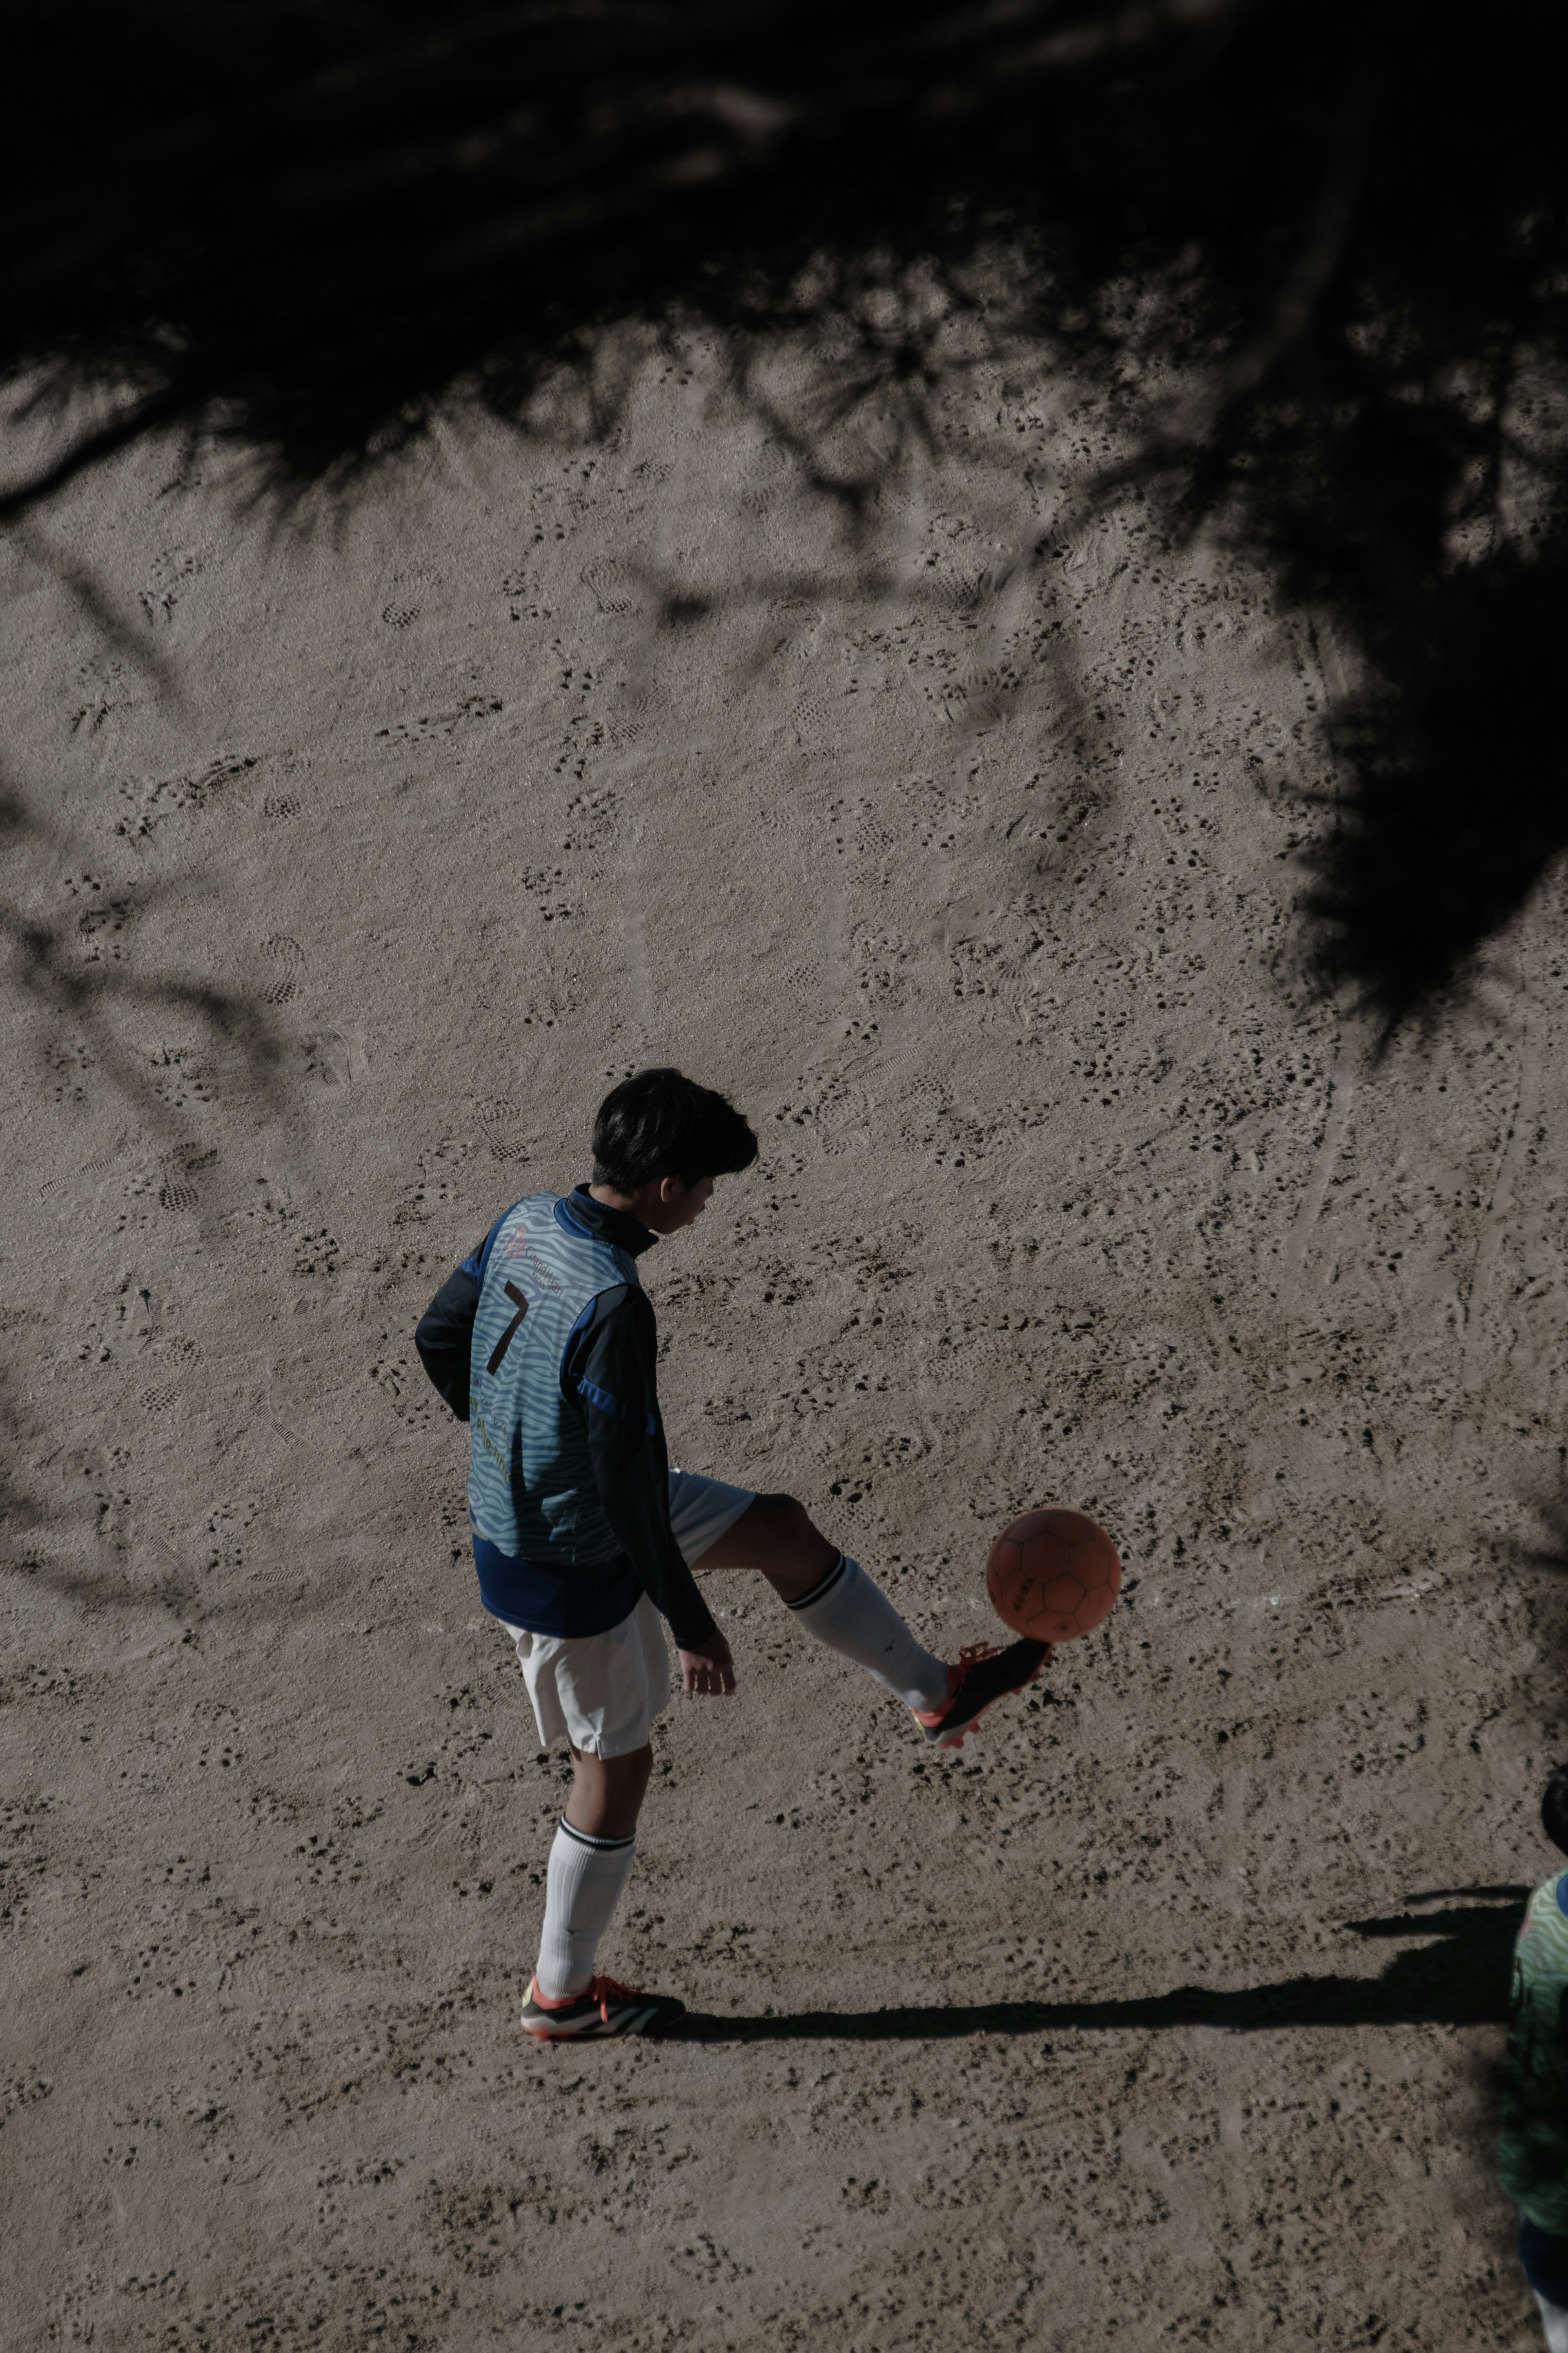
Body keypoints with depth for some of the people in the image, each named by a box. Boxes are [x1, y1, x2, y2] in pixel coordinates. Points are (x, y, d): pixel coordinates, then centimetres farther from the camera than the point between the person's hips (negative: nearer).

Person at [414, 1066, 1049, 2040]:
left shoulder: (528, 1221, -8)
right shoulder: (612, 1308, -35)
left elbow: (439, 1336, 8)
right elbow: (632, 1498, -29)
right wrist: (692, 1624, -17)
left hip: (517, 1506, 9)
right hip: (571, 1567, -9)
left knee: (785, 1530, 16)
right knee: (618, 1765, 12)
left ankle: (937, 1694, 32)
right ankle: (563, 1993, 32)